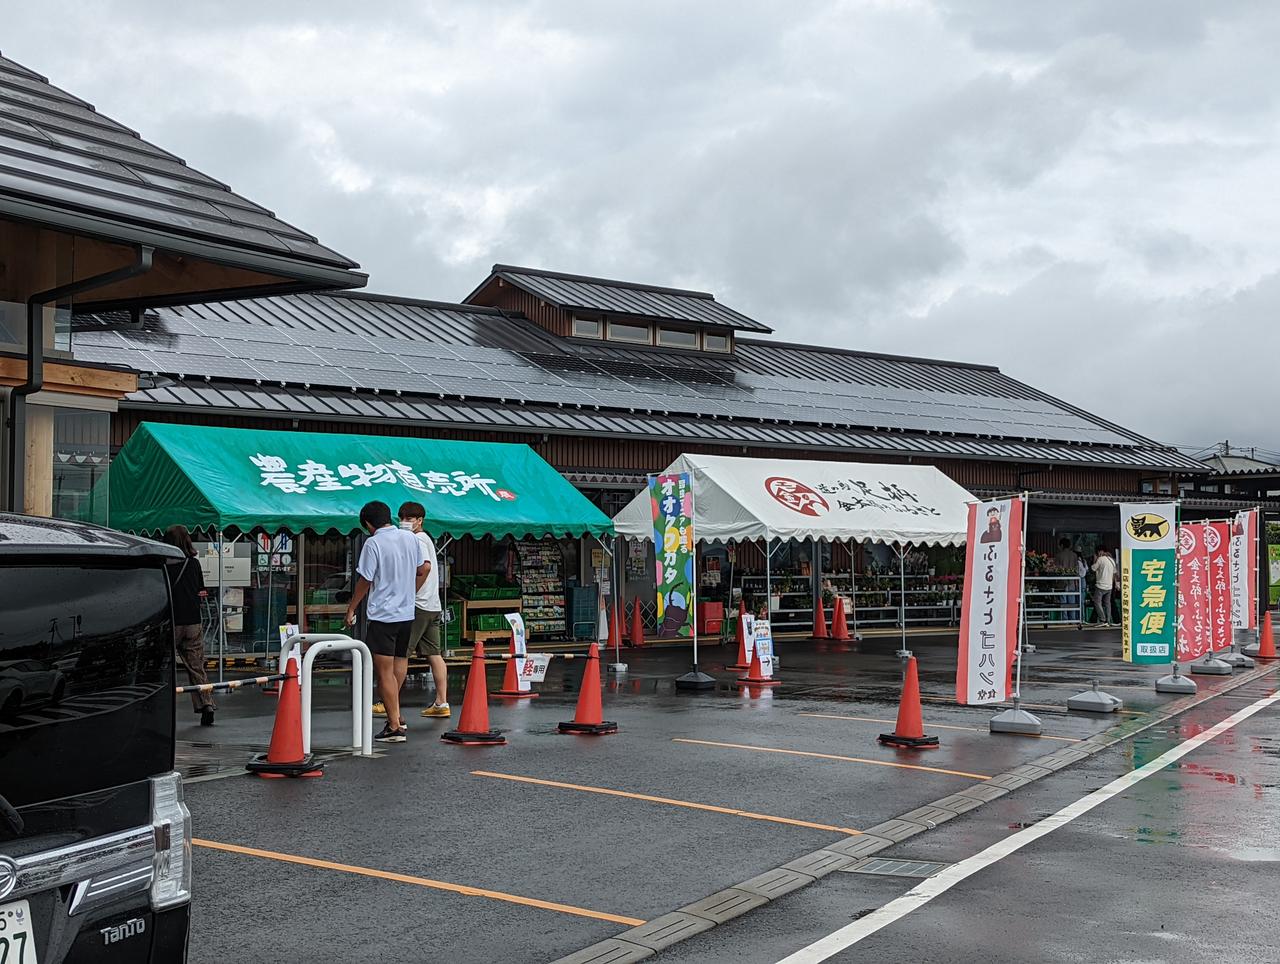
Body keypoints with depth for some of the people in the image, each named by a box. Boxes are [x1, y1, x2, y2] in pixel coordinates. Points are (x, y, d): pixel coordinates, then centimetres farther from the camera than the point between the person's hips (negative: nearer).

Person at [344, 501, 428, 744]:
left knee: (385, 672, -3)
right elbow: (423, 569, 15)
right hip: (407, 613, 7)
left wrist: (351, 609, 2)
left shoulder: (373, 543, -13)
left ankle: (395, 726, -3)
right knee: (400, 661, 23)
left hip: (383, 615, -7)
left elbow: (365, 581, -10)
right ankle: (395, 713, 29)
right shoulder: (410, 538, 6)